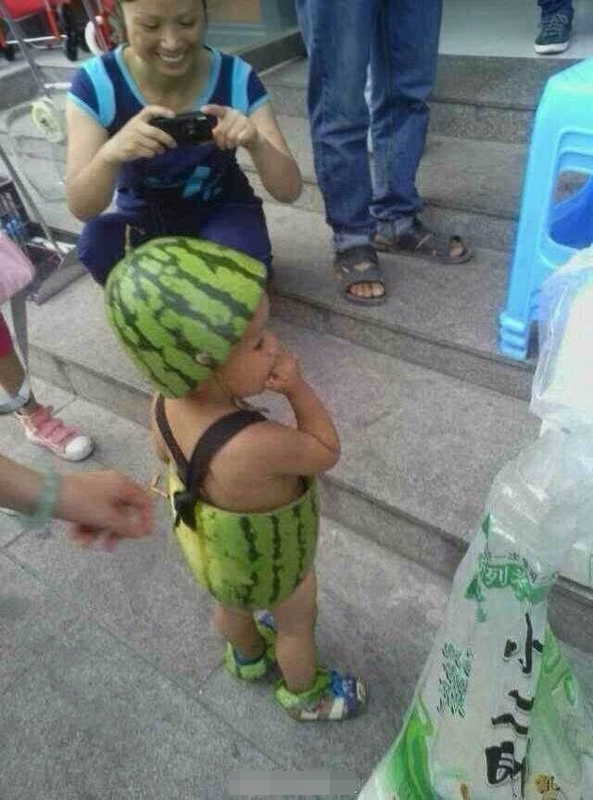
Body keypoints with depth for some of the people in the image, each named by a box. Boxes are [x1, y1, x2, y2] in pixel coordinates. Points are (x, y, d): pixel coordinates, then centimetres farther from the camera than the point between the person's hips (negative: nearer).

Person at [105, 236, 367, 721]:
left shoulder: (168, 403, -25)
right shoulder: (256, 445, -47)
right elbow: (328, 452, -27)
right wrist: (298, 389, -33)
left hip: (211, 542, 6)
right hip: (268, 561, -6)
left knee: (232, 604, 36)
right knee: (297, 626, 26)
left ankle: (248, 657, 68)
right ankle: (305, 696, 56)